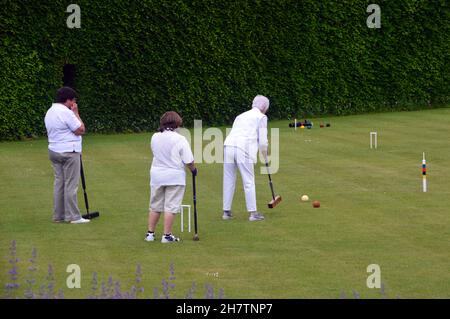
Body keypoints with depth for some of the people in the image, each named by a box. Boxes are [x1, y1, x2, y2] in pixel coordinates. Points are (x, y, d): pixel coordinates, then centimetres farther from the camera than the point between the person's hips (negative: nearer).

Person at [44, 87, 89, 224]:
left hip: (54, 151, 9)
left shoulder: (50, 112, 12)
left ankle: (58, 215, 13)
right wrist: (76, 113, -7)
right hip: (69, 152, -9)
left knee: (59, 182, 12)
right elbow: (81, 130, -15)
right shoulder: (66, 112, -18)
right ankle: (73, 216, -4)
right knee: (71, 184, -5)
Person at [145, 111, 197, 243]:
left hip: (157, 175, 4)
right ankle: (167, 235, 0)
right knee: (170, 207, 1)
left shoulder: (155, 137, 0)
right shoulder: (180, 139, -14)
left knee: (155, 206, 14)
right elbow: (188, 160, -12)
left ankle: (150, 233, 17)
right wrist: (193, 169, 7)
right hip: (174, 176, -4)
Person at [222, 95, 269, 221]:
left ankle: (226, 211, 18)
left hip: (228, 145, 6)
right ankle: (253, 213, 4)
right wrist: (265, 156, 20)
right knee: (249, 182, 1)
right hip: (244, 149, -6)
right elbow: (263, 141, 3)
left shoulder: (241, 116, 27)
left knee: (229, 180, 12)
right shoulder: (261, 117, 9)